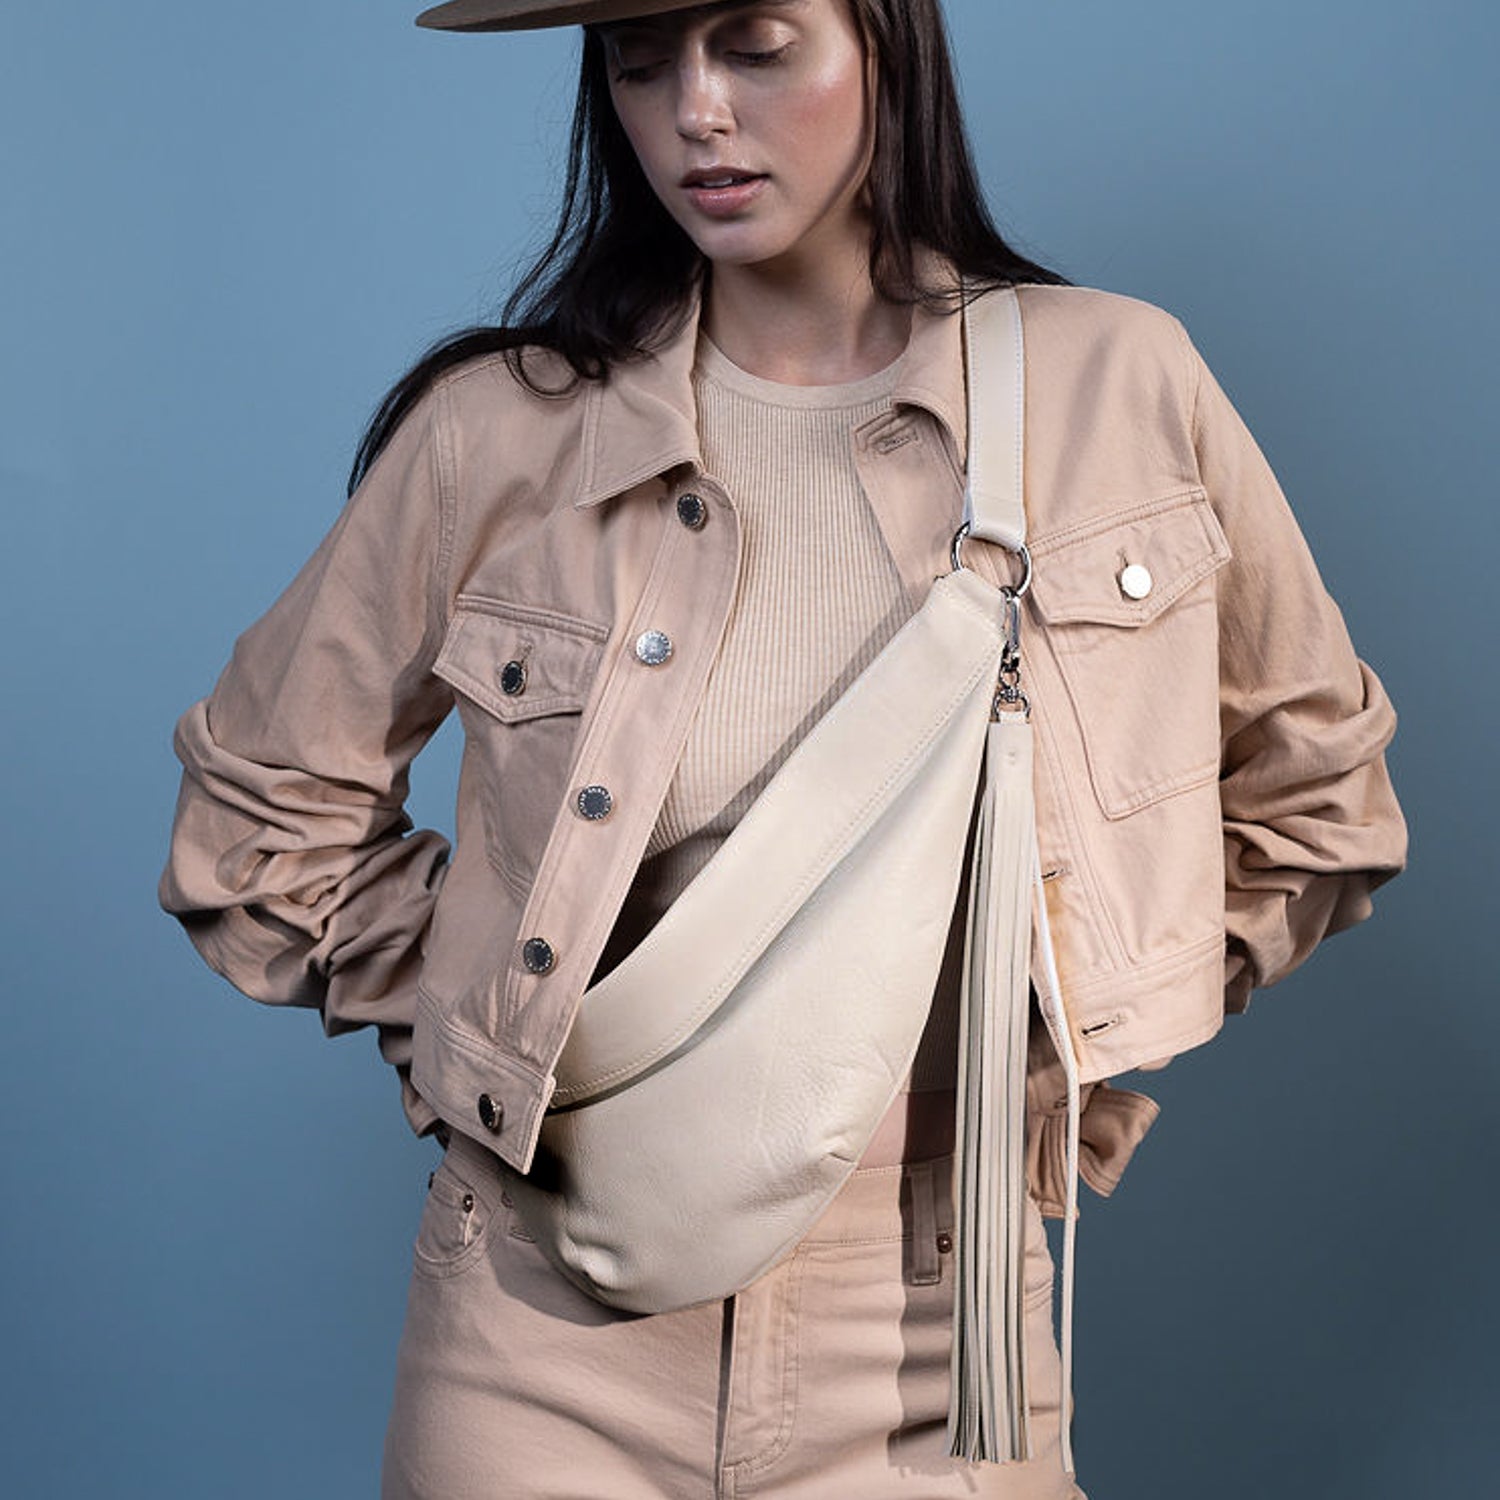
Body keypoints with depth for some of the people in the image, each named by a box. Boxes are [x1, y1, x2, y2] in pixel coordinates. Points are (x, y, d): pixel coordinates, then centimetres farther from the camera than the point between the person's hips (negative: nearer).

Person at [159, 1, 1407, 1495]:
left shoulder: (1117, 387, -3)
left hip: (936, 1349, 1)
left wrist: (1102, 1045, 7)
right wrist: (482, 1014, 1)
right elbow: (256, 816, 7)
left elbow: (1312, 783, 12)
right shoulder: (501, 433, -6)